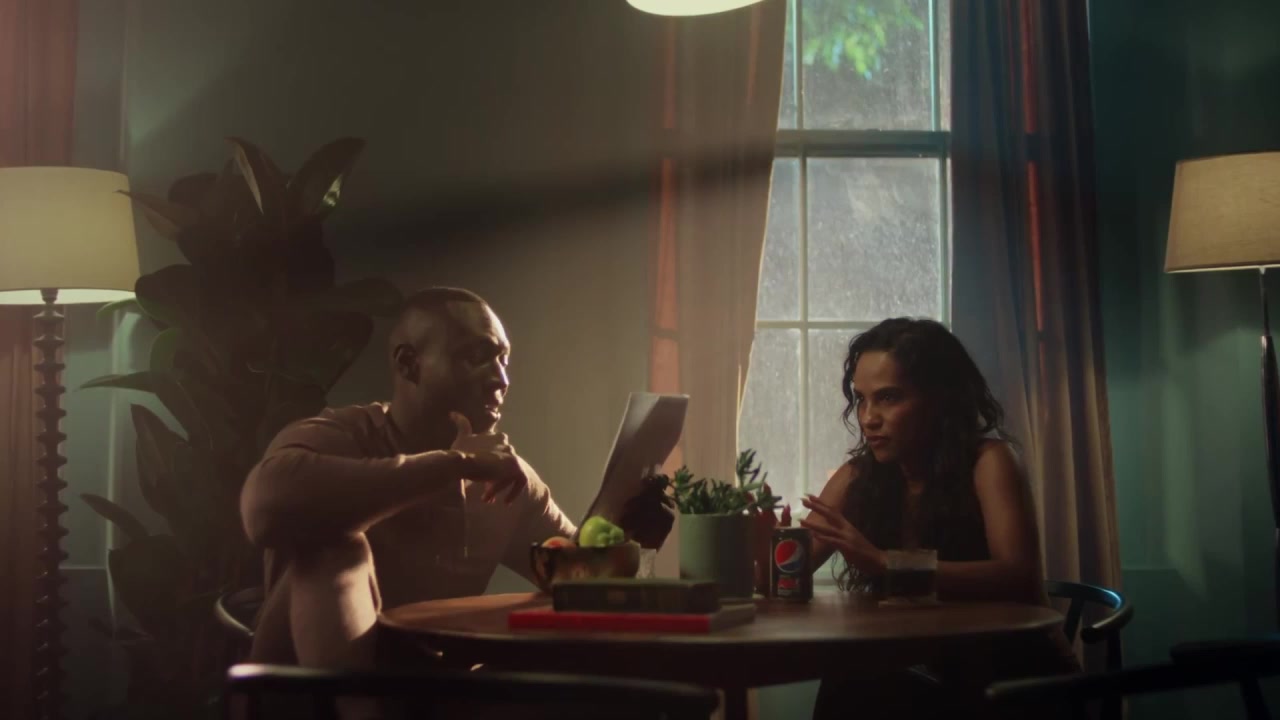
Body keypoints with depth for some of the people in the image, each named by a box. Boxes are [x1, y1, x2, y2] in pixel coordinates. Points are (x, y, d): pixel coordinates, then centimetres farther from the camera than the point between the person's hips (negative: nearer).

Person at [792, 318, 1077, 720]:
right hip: (938, 675, 4)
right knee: (849, 687, -26)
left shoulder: (989, 460, -13)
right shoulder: (859, 475, 1)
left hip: (1021, 678, -4)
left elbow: (1019, 577, -27)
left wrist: (883, 564, -37)